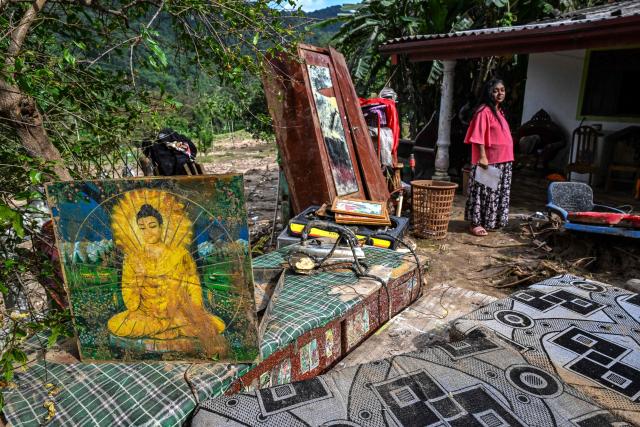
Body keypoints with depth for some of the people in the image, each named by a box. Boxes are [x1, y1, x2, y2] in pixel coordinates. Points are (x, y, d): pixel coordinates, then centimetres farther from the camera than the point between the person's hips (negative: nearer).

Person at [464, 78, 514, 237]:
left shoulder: (499, 111, 16)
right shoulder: (484, 111, -12)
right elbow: (478, 137, -19)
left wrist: (507, 159, 18)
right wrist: (483, 157, -26)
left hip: (502, 161, 9)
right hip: (488, 161, -9)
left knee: (498, 192, 15)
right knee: (483, 192, -4)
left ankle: (491, 222, 26)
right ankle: (475, 223, 4)